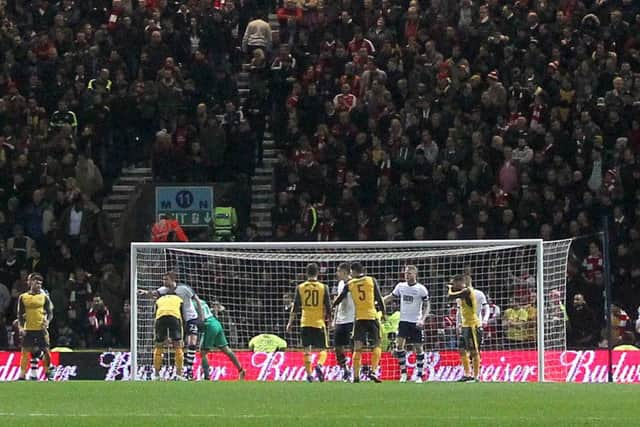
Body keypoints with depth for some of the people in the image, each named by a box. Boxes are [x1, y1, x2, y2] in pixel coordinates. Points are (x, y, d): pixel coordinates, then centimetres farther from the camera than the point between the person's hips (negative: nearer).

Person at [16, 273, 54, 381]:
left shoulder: (44, 297, 4)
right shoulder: (23, 297, 5)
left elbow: (50, 312, 3)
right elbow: (20, 314, 7)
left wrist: (47, 321, -16)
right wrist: (20, 327, -5)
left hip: (41, 328, 0)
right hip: (28, 328, 0)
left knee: (46, 350, -1)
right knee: (25, 351, -1)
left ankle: (49, 373, 11)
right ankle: (22, 375, 2)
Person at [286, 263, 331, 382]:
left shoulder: (300, 287, 1)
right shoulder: (323, 287, -2)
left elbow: (295, 307, 3)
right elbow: (328, 308, 0)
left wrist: (290, 323, 12)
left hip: (305, 323, 1)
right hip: (319, 323, -1)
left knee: (307, 350, 8)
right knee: (323, 350, 6)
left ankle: (309, 374, 0)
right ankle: (319, 365, -23)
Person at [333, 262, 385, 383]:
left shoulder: (350, 284, 5)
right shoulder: (371, 281, 3)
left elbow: (339, 298, 11)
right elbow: (379, 298, 2)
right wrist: (383, 313, 12)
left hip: (359, 318, 1)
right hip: (372, 317, -1)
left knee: (357, 348, 3)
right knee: (377, 345, 7)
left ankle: (356, 376, -2)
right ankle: (373, 371, -11)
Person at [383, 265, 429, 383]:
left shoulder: (421, 289, -6)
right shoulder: (400, 286, 4)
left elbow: (426, 306, -3)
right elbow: (390, 297, 15)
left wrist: (422, 319, -16)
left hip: (416, 323, -3)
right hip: (403, 320, 3)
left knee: (418, 348, 0)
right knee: (399, 345, -12)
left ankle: (419, 375, 10)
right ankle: (403, 372, -1)